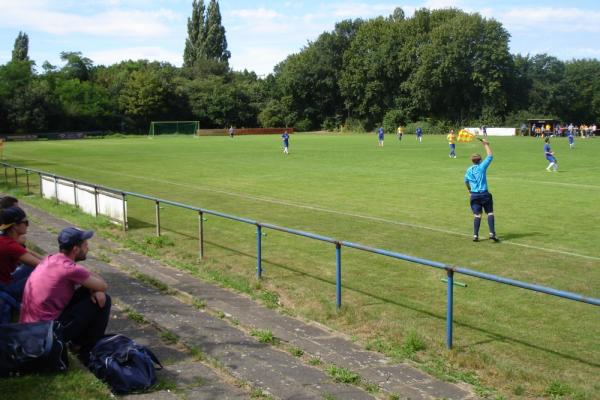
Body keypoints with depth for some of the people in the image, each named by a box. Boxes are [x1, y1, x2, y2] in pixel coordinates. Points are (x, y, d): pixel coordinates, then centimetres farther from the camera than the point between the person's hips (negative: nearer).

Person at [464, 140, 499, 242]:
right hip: (484, 194, -3)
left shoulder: (469, 170, 8)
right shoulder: (482, 167, -5)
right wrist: (486, 144, 8)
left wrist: (470, 191, 40)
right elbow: (490, 156, -1)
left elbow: (466, 181, 23)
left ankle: (475, 235, 0)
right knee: (490, 213, 3)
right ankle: (492, 234, -6)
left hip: (474, 195, 4)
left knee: (477, 215, 5)